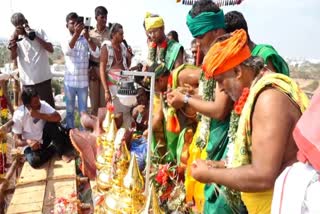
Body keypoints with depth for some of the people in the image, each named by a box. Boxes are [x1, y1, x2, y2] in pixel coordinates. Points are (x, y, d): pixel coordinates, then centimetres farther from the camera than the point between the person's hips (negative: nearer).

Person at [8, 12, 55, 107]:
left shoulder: (39, 32, 4)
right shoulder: (16, 38, 9)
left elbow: (51, 49, -8)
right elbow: (13, 57, -5)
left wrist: (35, 36, -13)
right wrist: (14, 37, -13)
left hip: (43, 78, -2)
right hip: (27, 81, 2)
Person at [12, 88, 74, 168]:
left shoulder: (43, 104, -15)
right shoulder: (19, 115, -18)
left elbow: (58, 118, -29)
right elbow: (17, 140, -14)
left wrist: (39, 115, -34)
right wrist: (28, 142, -35)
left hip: (45, 138, 2)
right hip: (31, 144, -2)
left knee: (51, 123, -28)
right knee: (34, 161, -32)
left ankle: (62, 151, -16)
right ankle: (54, 148, -4)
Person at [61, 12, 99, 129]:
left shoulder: (85, 39, 1)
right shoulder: (65, 40, 0)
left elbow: (96, 54, -12)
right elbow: (67, 51, -23)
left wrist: (88, 38, -22)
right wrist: (76, 33, -33)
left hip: (83, 81, 0)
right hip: (70, 81, 0)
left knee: (83, 111, 9)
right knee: (70, 111, 11)